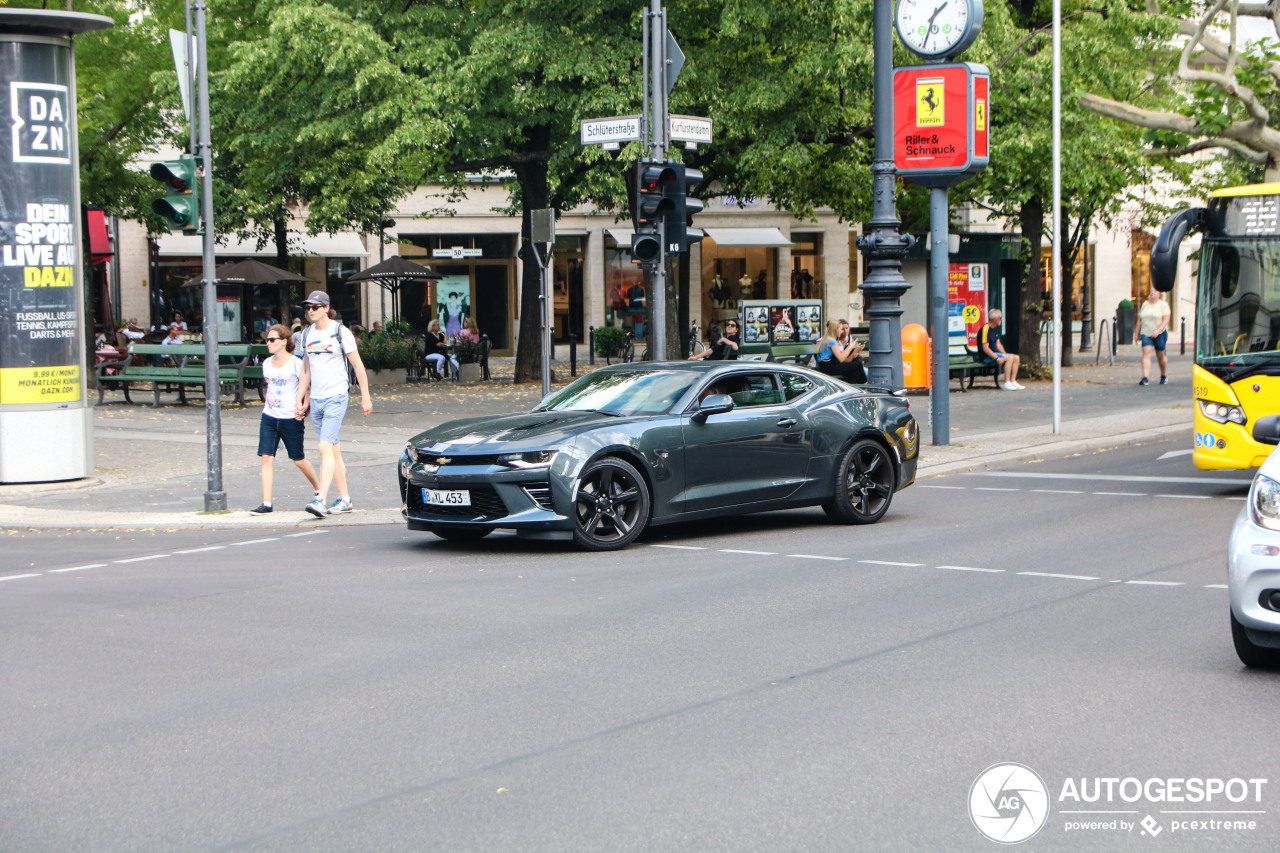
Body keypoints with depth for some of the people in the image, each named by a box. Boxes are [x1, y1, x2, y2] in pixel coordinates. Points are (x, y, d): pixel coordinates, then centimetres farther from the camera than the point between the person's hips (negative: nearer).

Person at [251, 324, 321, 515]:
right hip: (269, 418, 5)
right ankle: (266, 503, -7)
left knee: (299, 459, 8)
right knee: (267, 457, -7)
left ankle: (318, 490, 32)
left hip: (291, 419, -5)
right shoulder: (267, 364, 10)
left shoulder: (296, 363, -9)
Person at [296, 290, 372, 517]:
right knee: (334, 450, 10)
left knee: (326, 447, -17)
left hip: (336, 397, -6)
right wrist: (300, 399, 16)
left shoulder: (340, 332, -6)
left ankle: (320, 500, -24)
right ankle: (344, 499, 17)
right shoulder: (307, 334, 11)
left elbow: (358, 366, -2)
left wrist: (365, 397, -3)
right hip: (316, 399, 6)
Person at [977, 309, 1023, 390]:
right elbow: (985, 348, -22)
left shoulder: (995, 328, 15)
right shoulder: (985, 329, -17)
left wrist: (1005, 355, 4)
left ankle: (1013, 381, -3)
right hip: (987, 357, -10)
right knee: (1009, 358, -26)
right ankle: (1006, 383, -27)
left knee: (1016, 358, -1)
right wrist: (997, 358, -26)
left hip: (995, 353, 10)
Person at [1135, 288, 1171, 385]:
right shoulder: (1145, 304, 12)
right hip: (1146, 334, 3)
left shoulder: (1163, 305, -2)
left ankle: (1164, 376, 29)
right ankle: (1145, 378, -24)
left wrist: (1157, 331, -23)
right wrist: (1137, 333, 13)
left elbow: (1166, 320, -11)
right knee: (1146, 353, -14)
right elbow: (1139, 320, 17)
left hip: (1160, 334, -3)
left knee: (1160, 355, 8)